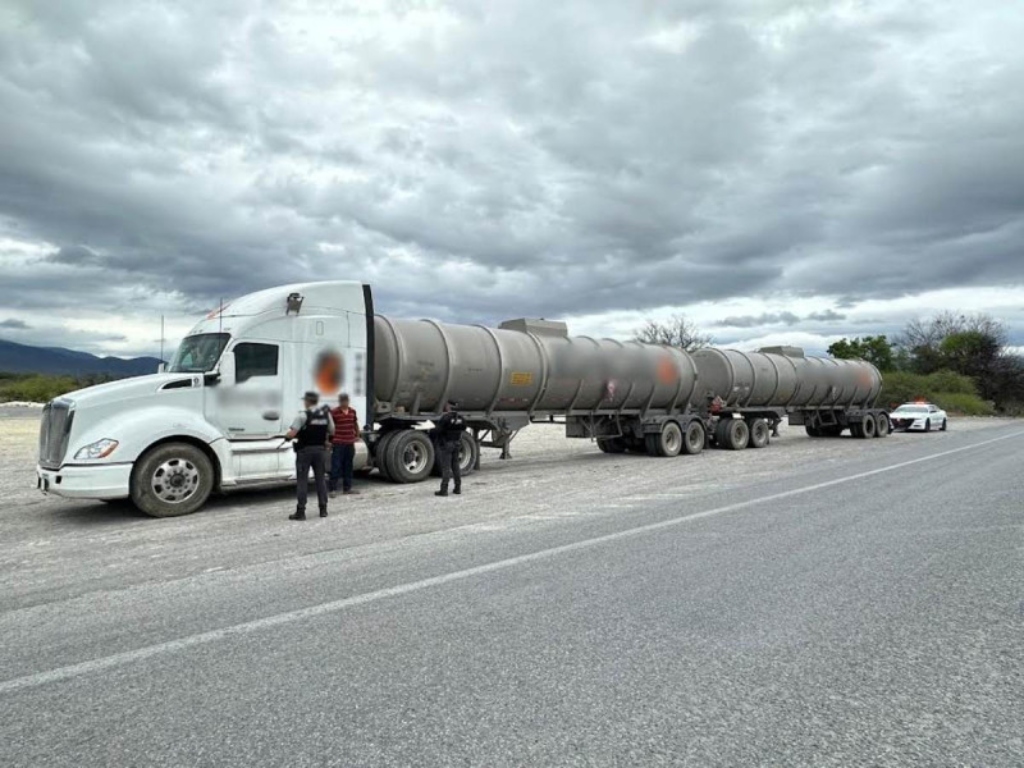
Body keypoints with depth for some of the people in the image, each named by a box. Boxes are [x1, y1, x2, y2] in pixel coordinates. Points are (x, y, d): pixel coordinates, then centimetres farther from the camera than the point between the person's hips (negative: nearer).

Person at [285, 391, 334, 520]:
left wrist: (286, 437, 3)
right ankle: (323, 509, 16)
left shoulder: (303, 415, -12)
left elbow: (292, 433, -18)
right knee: (321, 479, 12)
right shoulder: (326, 414, 4)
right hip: (320, 449, 5)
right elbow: (331, 432, 9)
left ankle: (300, 511, -1)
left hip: (305, 450, -5)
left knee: (302, 480, 0)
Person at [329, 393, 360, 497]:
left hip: (350, 443, 6)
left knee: (348, 466, 12)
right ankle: (333, 489, -1)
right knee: (336, 466, -5)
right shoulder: (334, 412, -9)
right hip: (338, 443, -6)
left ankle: (347, 488, 20)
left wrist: (357, 435, 23)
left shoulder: (353, 411, 9)